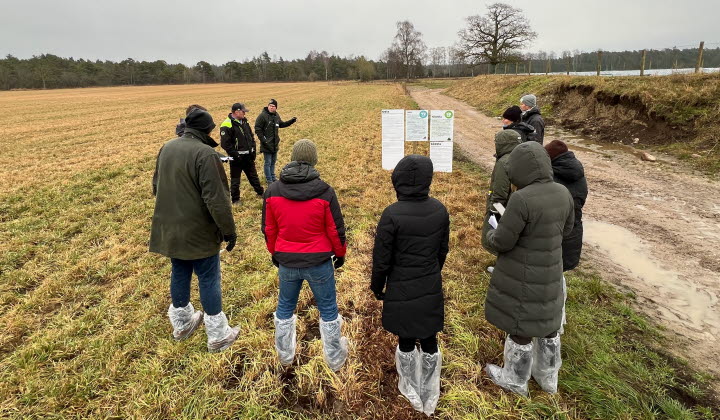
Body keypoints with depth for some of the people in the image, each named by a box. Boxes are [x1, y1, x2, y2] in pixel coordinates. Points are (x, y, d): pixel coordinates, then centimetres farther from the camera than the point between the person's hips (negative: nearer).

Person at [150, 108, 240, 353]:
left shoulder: (167, 148, 5)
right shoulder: (205, 154, -21)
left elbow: (156, 186, 17)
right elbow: (216, 199, -23)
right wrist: (229, 230, -14)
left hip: (169, 229, 7)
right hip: (199, 232, -7)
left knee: (179, 275, 20)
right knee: (209, 280, 4)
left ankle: (182, 325, 39)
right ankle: (218, 336, 17)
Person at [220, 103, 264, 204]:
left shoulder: (244, 121, 8)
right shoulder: (227, 125, -16)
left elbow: (251, 136, 17)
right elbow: (225, 143, -19)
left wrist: (253, 149, 7)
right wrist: (235, 154, -19)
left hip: (248, 156, 7)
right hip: (237, 157, -7)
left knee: (253, 175, 20)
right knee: (235, 179, 6)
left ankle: (260, 192, 35)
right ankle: (235, 199, 18)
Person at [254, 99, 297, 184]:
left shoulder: (276, 115, 8)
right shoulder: (262, 116, -14)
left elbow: (281, 124, 24)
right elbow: (257, 130, -14)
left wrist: (291, 121, 13)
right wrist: (263, 140, -19)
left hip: (275, 144, 7)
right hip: (267, 145, -7)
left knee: (273, 162, 19)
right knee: (267, 163, 2)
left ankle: (272, 177, 34)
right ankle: (269, 180, 13)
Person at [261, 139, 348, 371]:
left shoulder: (272, 191, -6)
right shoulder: (324, 191, -15)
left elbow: (268, 229, 4)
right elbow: (336, 229, -8)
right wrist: (340, 253, 10)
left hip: (286, 262, 3)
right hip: (319, 262, -2)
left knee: (285, 306, 22)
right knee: (328, 308, 15)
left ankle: (285, 354, 42)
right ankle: (335, 357, 31)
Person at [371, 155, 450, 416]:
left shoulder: (392, 215, -22)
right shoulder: (440, 210, -8)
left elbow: (381, 259, -15)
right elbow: (443, 250, 4)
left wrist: (377, 287, 2)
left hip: (402, 291, -3)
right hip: (431, 289, 4)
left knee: (406, 342, 18)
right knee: (430, 342, 18)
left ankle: (412, 394, 40)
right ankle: (430, 399, 37)